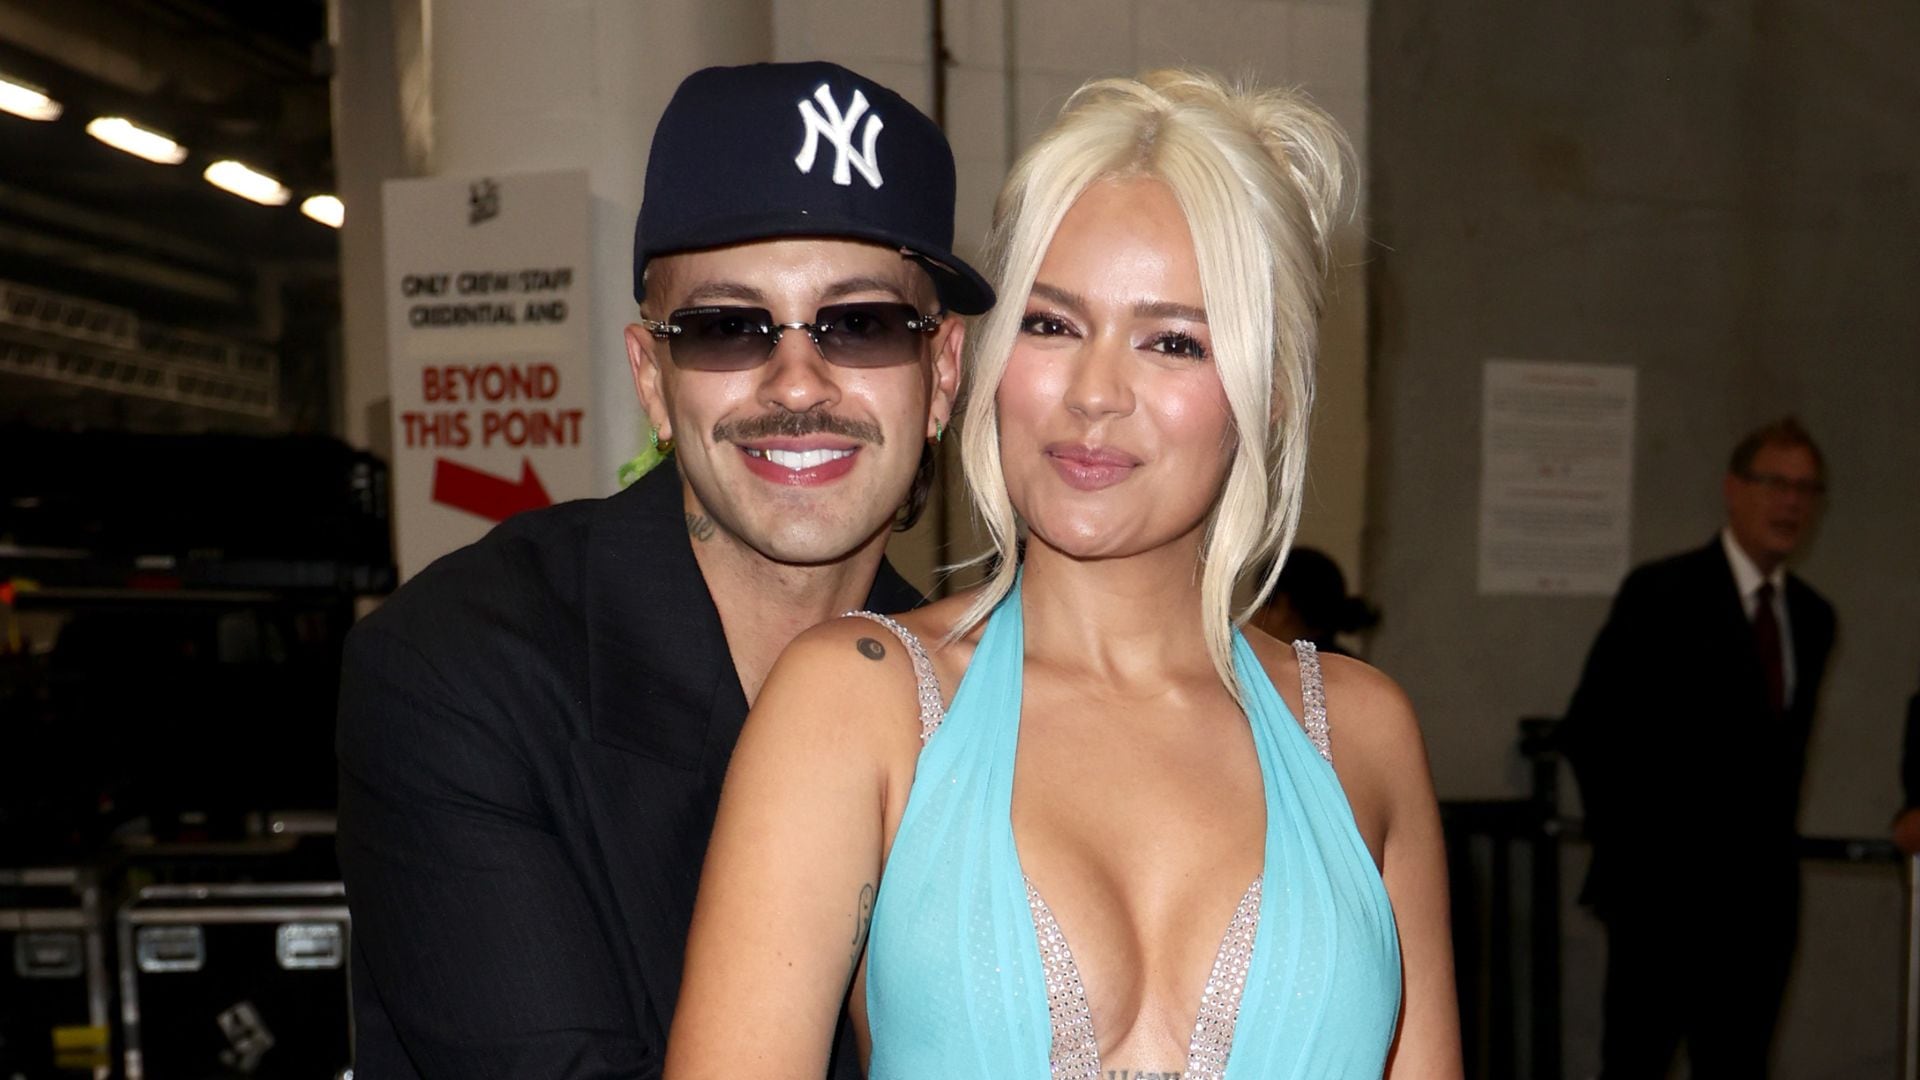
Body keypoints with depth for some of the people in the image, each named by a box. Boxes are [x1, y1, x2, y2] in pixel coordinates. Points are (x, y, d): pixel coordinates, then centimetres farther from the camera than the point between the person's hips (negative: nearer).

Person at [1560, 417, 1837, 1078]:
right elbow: (1589, 727, -8)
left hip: (1761, 892, 6)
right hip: (1663, 887, -5)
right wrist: (1627, 855, -7)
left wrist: (1773, 845, 11)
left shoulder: (1812, 617, 12)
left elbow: (1787, 743, 19)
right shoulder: (1661, 594, -6)